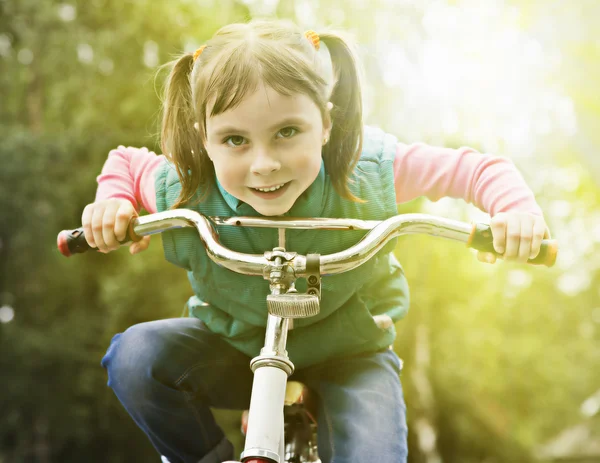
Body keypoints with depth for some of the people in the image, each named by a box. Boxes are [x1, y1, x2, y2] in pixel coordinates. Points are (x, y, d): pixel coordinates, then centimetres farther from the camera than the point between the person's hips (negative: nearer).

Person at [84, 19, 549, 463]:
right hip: (237, 349, 2)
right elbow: (126, 162, 1)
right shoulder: (184, 194, -22)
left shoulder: (367, 172, -25)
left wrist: (517, 209, -33)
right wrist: (112, 202, -19)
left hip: (348, 358, -1)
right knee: (136, 355, -23)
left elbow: (475, 169, -14)